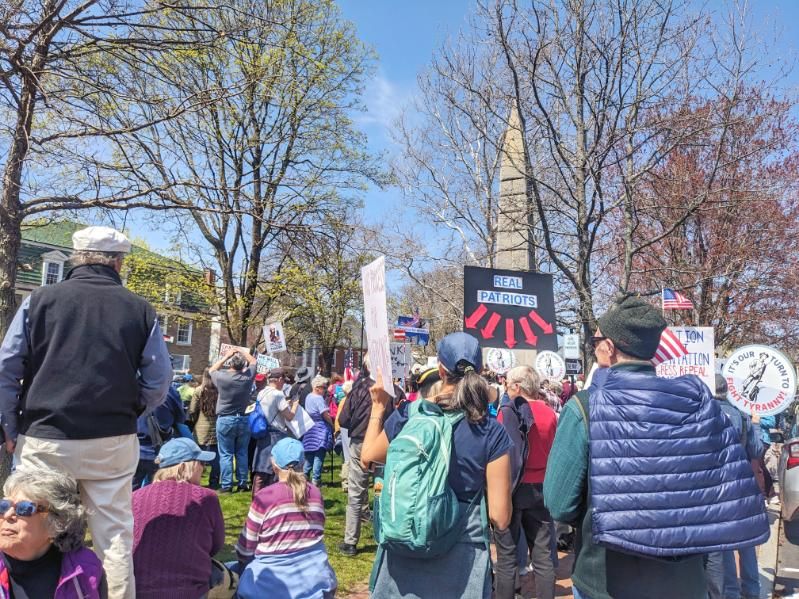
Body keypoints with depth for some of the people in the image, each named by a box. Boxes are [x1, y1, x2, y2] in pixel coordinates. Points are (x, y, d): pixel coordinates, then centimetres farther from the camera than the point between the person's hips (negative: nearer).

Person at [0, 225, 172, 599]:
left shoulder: (40, 299, -2)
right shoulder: (140, 309, -2)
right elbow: (159, 383, 1)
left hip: (44, 440, 0)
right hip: (114, 442, 0)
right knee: (114, 536, 9)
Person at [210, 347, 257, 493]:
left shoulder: (222, 377, -14)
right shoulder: (248, 377, -7)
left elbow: (211, 370, 10)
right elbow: (253, 361, 13)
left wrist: (226, 356, 11)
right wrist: (241, 352, 16)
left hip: (225, 420, -2)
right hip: (243, 420, 3)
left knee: (226, 454, 3)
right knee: (242, 453, 10)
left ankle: (226, 485, 4)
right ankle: (243, 483, 14)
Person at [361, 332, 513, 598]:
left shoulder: (407, 415, -11)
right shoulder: (492, 432, -15)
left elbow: (367, 457, 9)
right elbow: (500, 518, -13)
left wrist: (378, 408, 19)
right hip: (462, 557, -1)